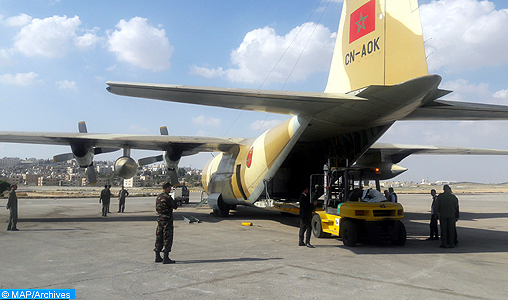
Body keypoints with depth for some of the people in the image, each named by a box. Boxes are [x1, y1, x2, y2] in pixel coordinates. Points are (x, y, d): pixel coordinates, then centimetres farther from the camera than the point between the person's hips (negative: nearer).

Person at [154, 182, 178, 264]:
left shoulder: (158, 197, 10)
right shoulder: (168, 197, -16)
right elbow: (175, 206, -8)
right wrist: (176, 203, 15)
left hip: (159, 219, 8)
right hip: (167, 220, -8)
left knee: (159, 238, 12)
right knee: (167, 238, -3)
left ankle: (157, 257, 18)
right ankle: (166, 258, -2)